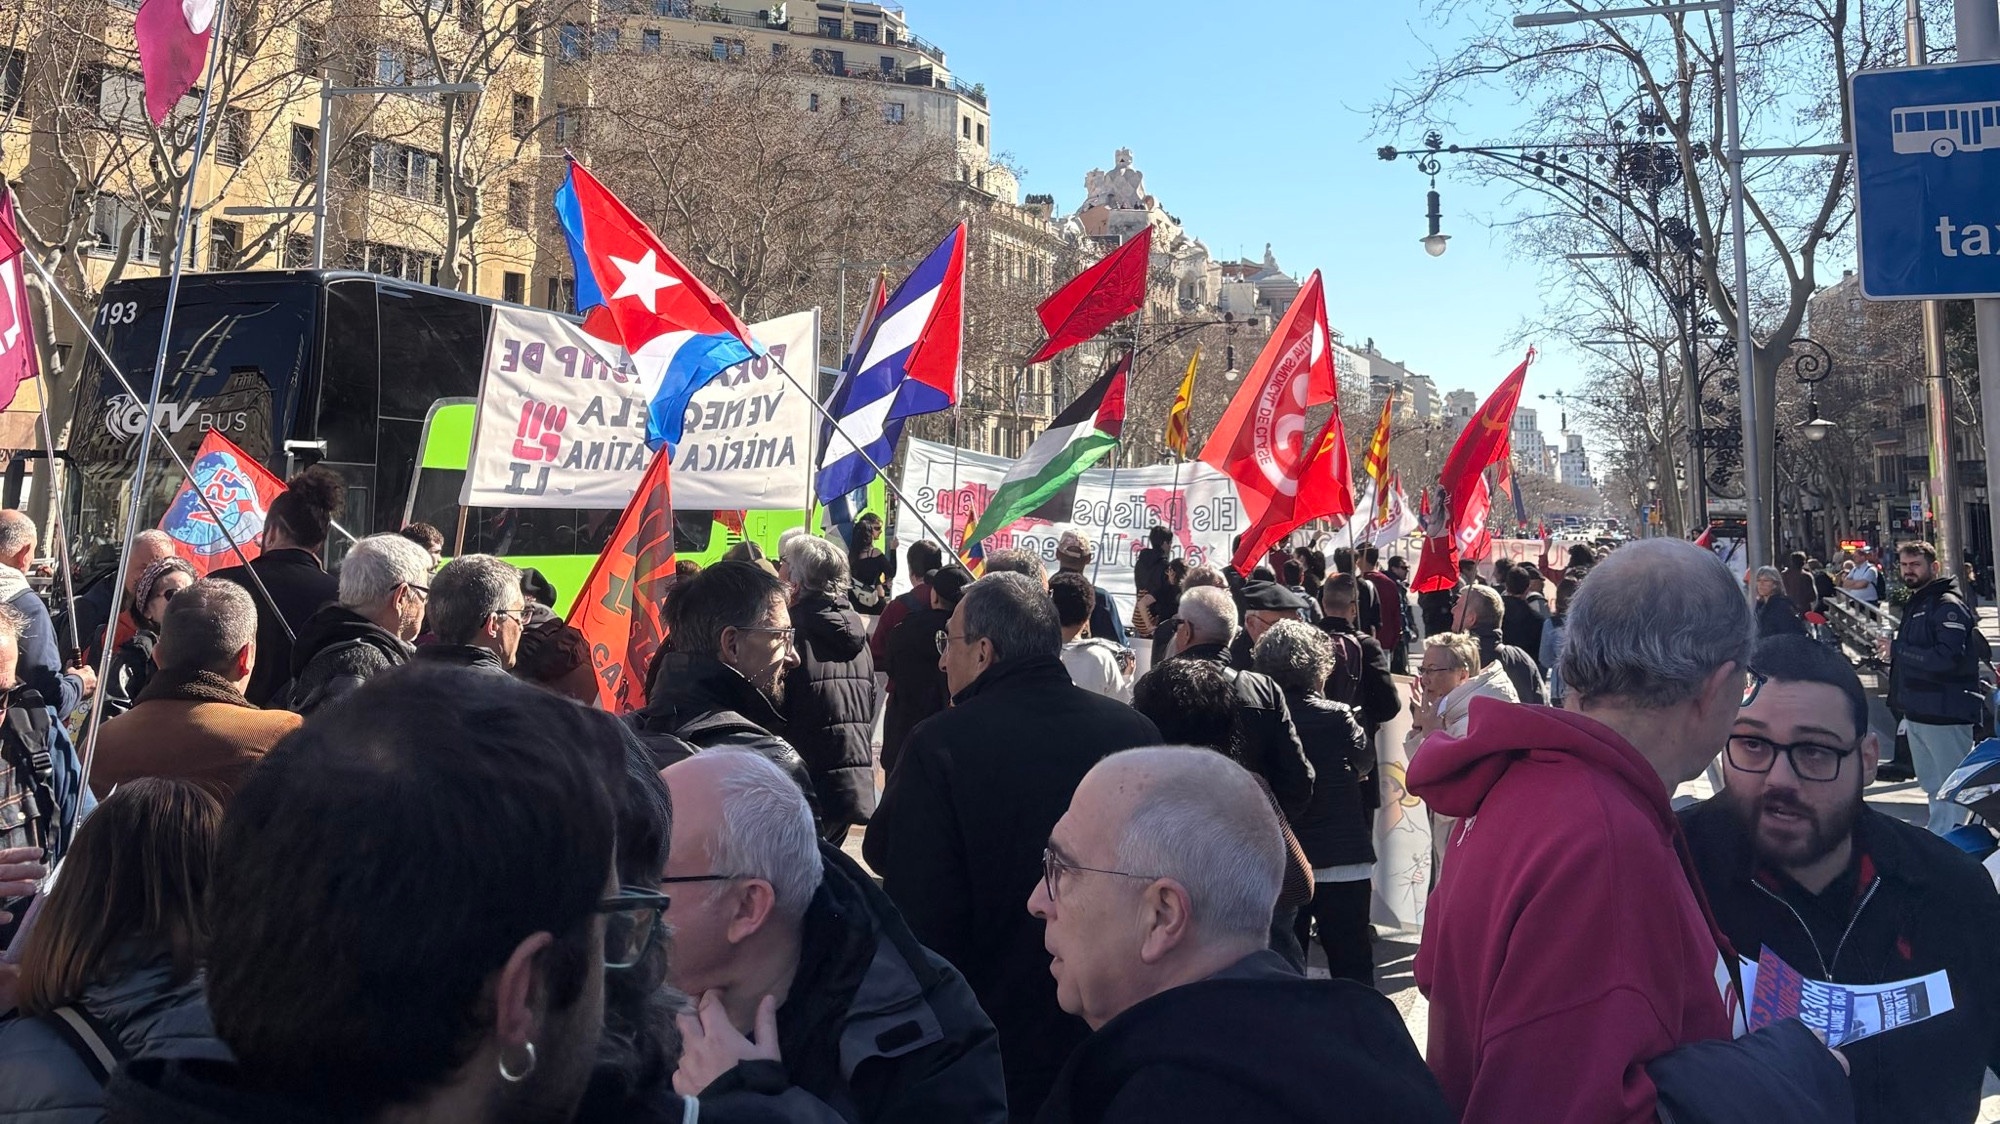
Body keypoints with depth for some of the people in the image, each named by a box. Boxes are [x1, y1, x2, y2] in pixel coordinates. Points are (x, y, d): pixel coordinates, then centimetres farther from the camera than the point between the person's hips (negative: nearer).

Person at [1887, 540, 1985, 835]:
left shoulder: (1948, 605, -13)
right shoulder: (1913, 604, 17)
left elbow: (1947, 658, -26)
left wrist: (1897, 649, -17)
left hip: (1944, 713, -10)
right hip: (1917, 713, 10)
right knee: (1932, 788, 18)